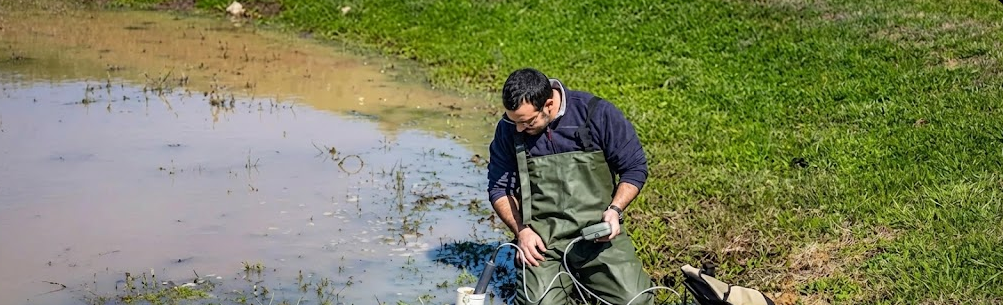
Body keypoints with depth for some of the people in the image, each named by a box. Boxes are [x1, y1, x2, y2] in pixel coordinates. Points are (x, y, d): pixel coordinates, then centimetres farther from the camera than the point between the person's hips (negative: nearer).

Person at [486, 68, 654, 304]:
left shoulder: (597, 114, -6)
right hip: (542, 239, 1)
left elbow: (635, 168, 2)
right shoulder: (508, 129, 1)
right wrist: (521, 230, -6)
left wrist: (615, 210, -13)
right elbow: (499, 188, 9)